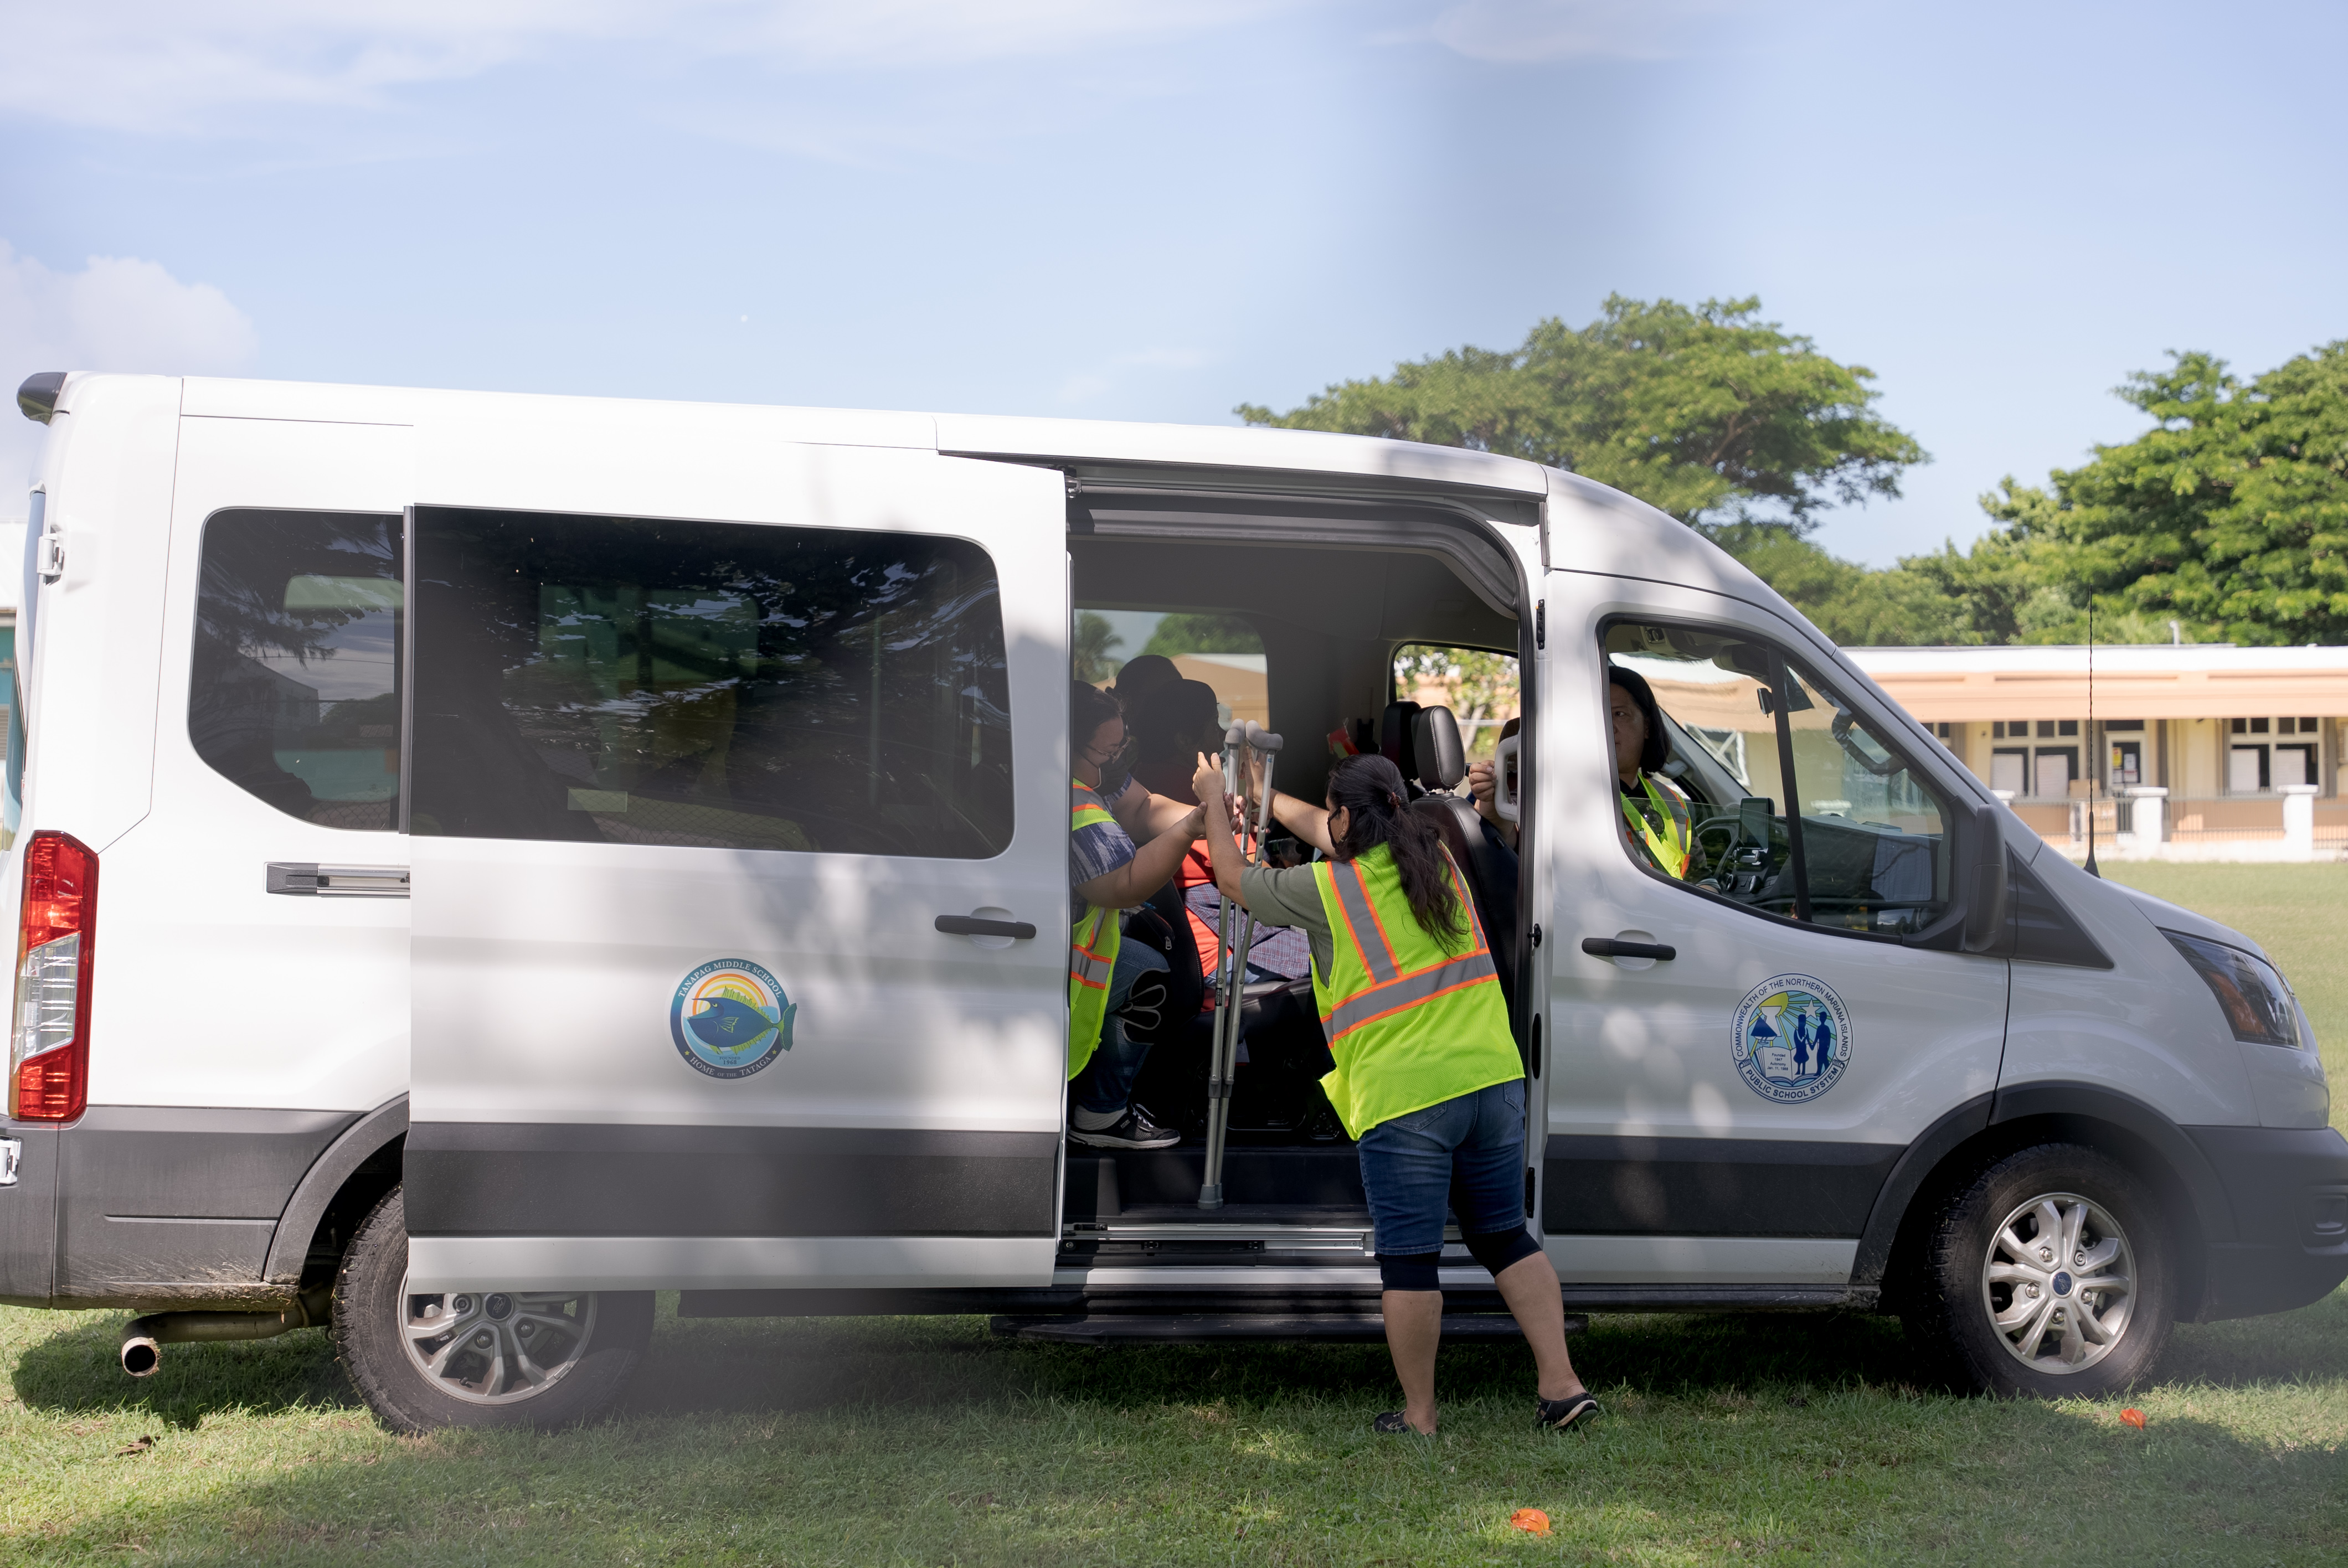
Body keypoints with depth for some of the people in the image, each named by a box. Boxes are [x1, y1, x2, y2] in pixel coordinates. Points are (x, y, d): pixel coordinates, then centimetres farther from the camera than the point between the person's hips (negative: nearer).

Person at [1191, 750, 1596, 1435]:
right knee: (1506, 1237, 16)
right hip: (1491, 1077, 6)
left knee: (1409, 1260, 3)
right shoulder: (1435, 860, 13)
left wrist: (1215, 803, 29)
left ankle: (1419, 1416, 11)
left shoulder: (1326, 888, -5)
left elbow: (1232, 878, 13)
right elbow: (1330, 836, 32)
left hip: (1403, 1097, -6)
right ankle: (1562, 1384, 13)